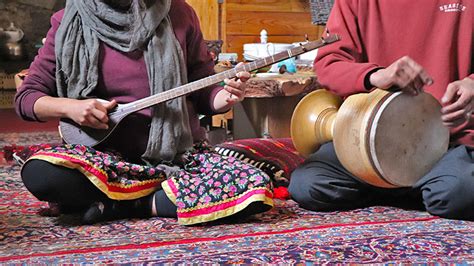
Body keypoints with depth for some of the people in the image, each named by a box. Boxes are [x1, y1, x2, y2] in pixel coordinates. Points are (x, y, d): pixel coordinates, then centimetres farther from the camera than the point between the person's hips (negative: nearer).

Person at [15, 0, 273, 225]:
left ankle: (125, 204, -11)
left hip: (179, 152, 1)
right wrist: (69, 107, -15)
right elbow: (26, 97, 5)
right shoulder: (71, 22, 2)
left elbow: (203, 90, 10)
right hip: (109, 154, 0)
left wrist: (226, 97, -13)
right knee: (39, 172, -31)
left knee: (256, 187, -25)